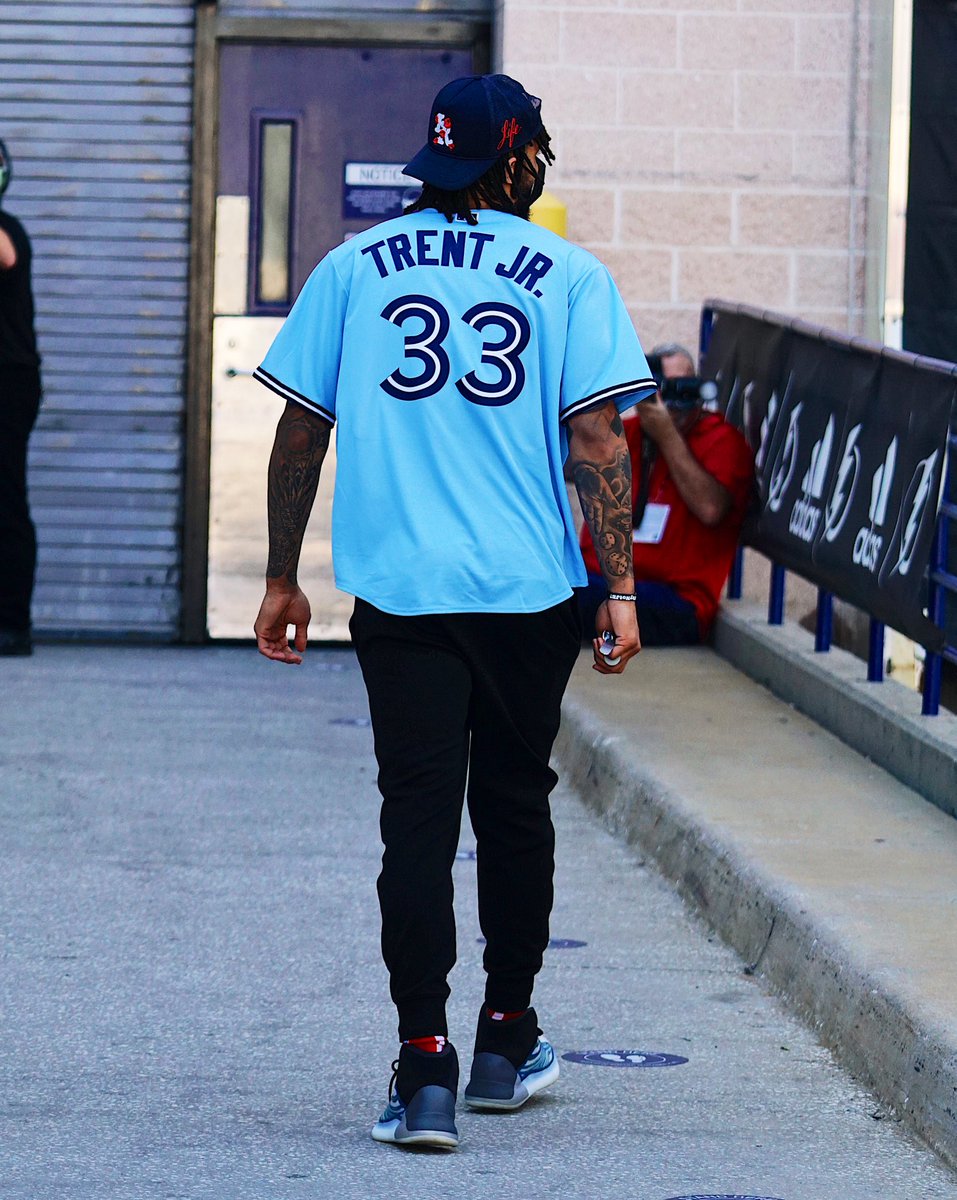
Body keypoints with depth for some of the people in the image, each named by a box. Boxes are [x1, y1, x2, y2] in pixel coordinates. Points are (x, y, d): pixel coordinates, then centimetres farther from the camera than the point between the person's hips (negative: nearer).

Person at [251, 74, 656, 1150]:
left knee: (418, 821, -1)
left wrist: (281, 579, 13)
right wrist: (619, 590, -4)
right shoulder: (569, 277, 0)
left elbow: (301, 431, 6)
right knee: (513, 809, 15)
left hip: (397, 588, 0)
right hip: (530, 590, 0)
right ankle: (507, 1043, 26)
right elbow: (595, 438, -6)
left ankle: (425, 1066, -11)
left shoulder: (355, 268, 6)